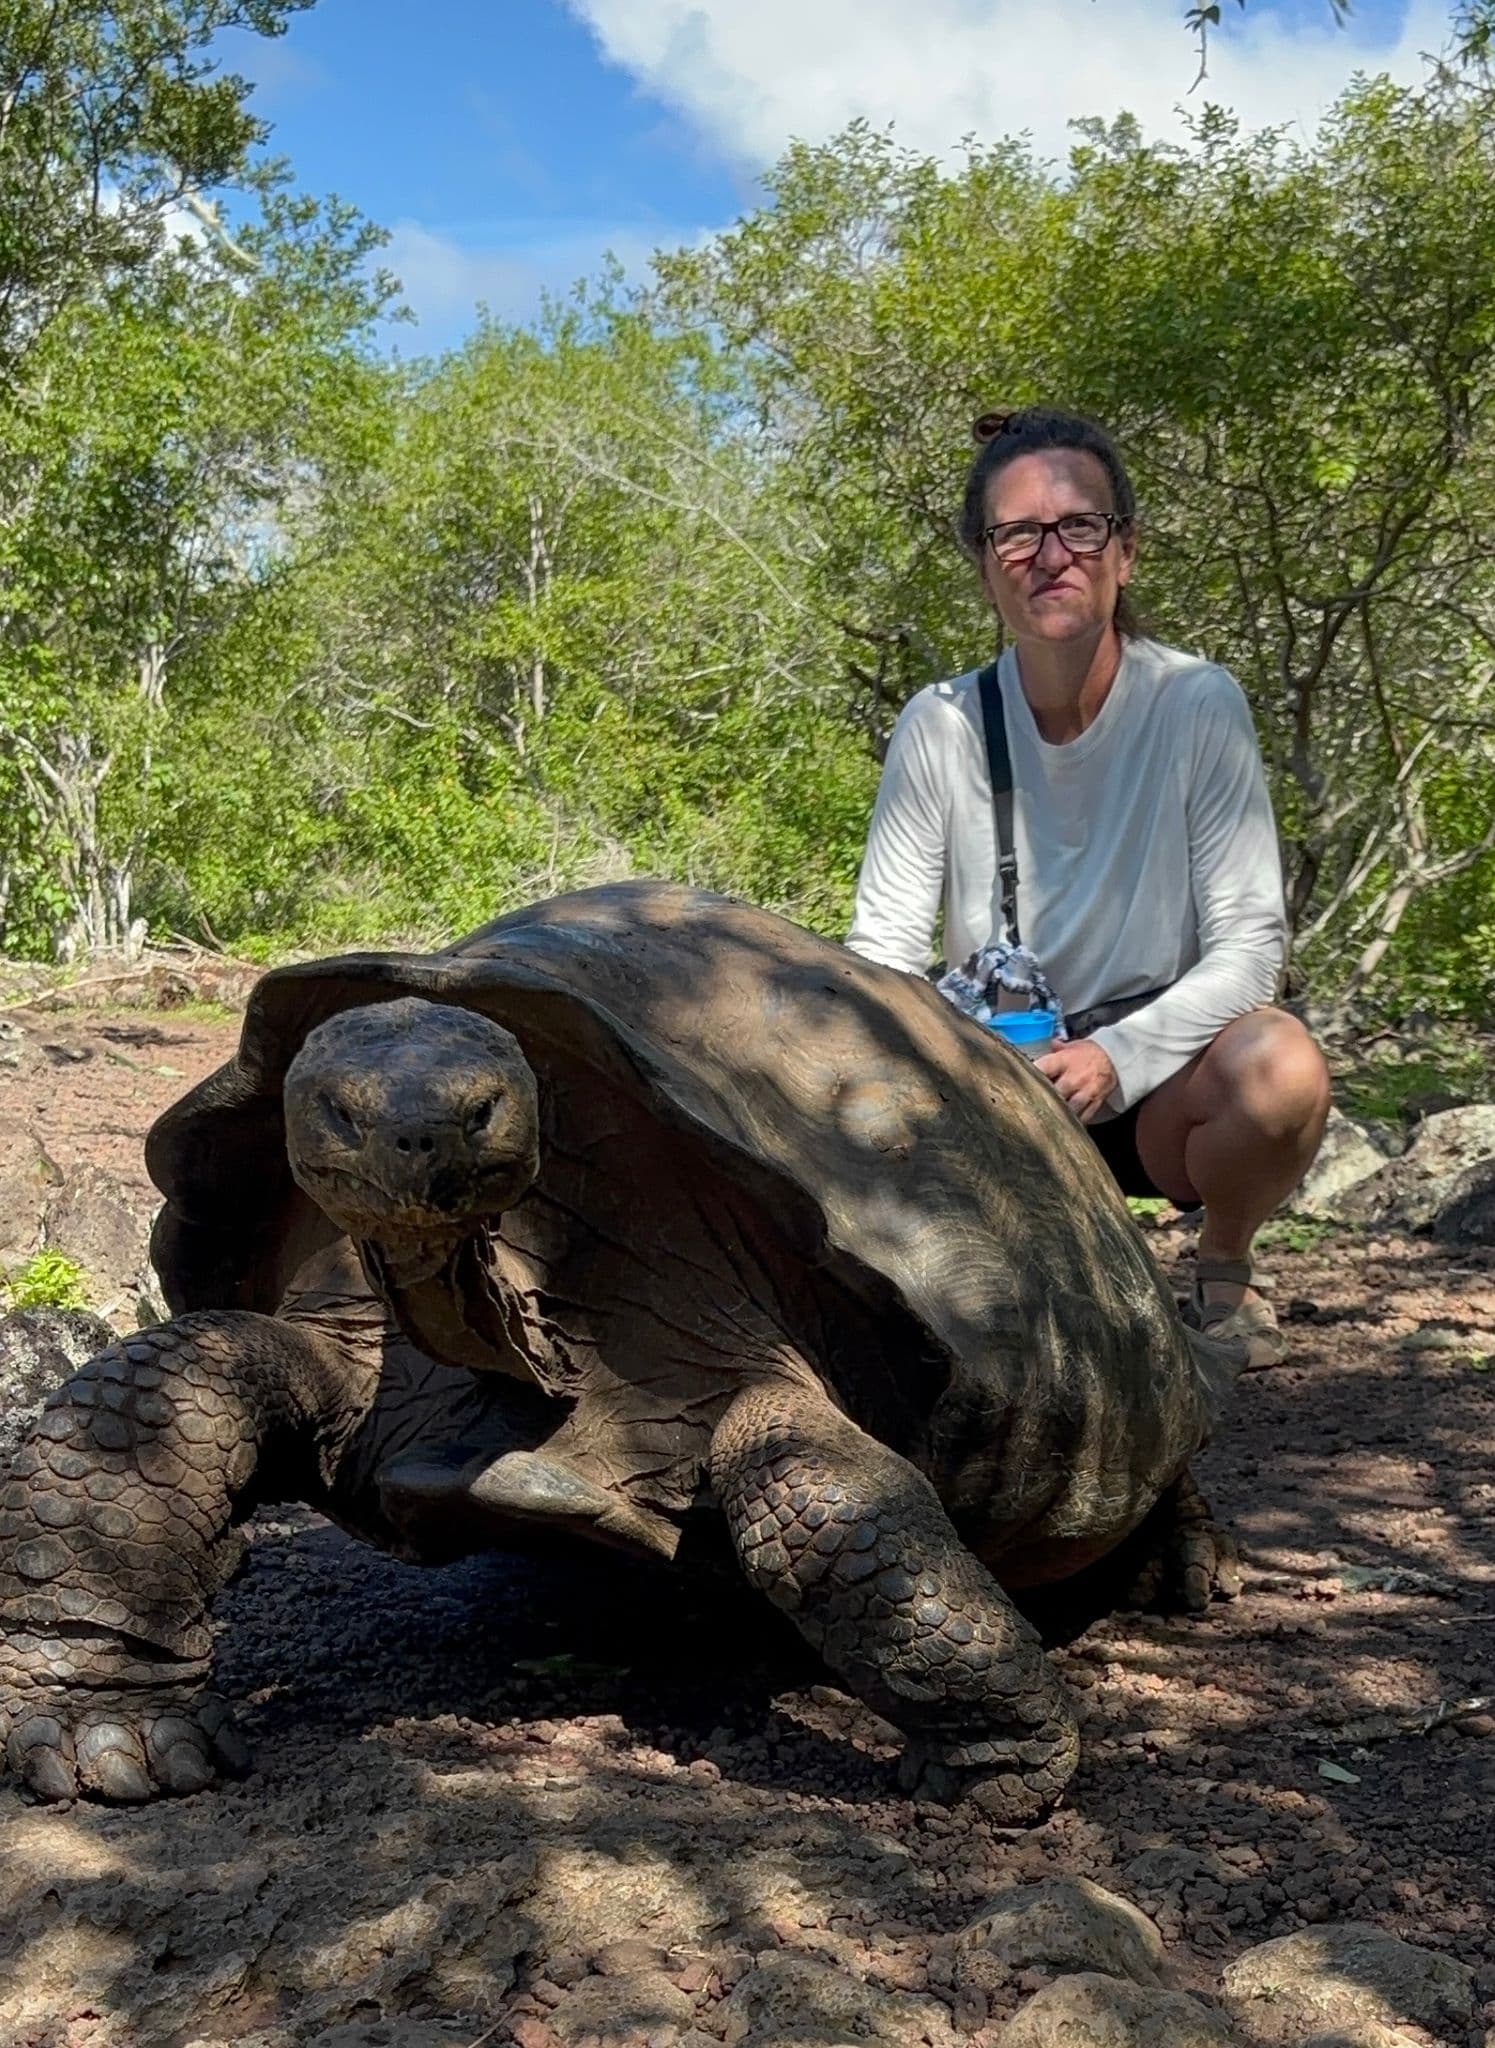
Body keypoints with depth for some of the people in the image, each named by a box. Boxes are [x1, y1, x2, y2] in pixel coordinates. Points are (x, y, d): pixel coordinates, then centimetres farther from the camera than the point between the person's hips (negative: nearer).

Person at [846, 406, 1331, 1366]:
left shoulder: (1199, 706, -13)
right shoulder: (940, 729, -8)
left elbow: (1250, 943, -15)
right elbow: (881, 954, -7)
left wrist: (1118, 1055, -30)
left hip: (1159, 1080, -2)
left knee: (1282, 1068, -34)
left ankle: (1224, 1267, 1)